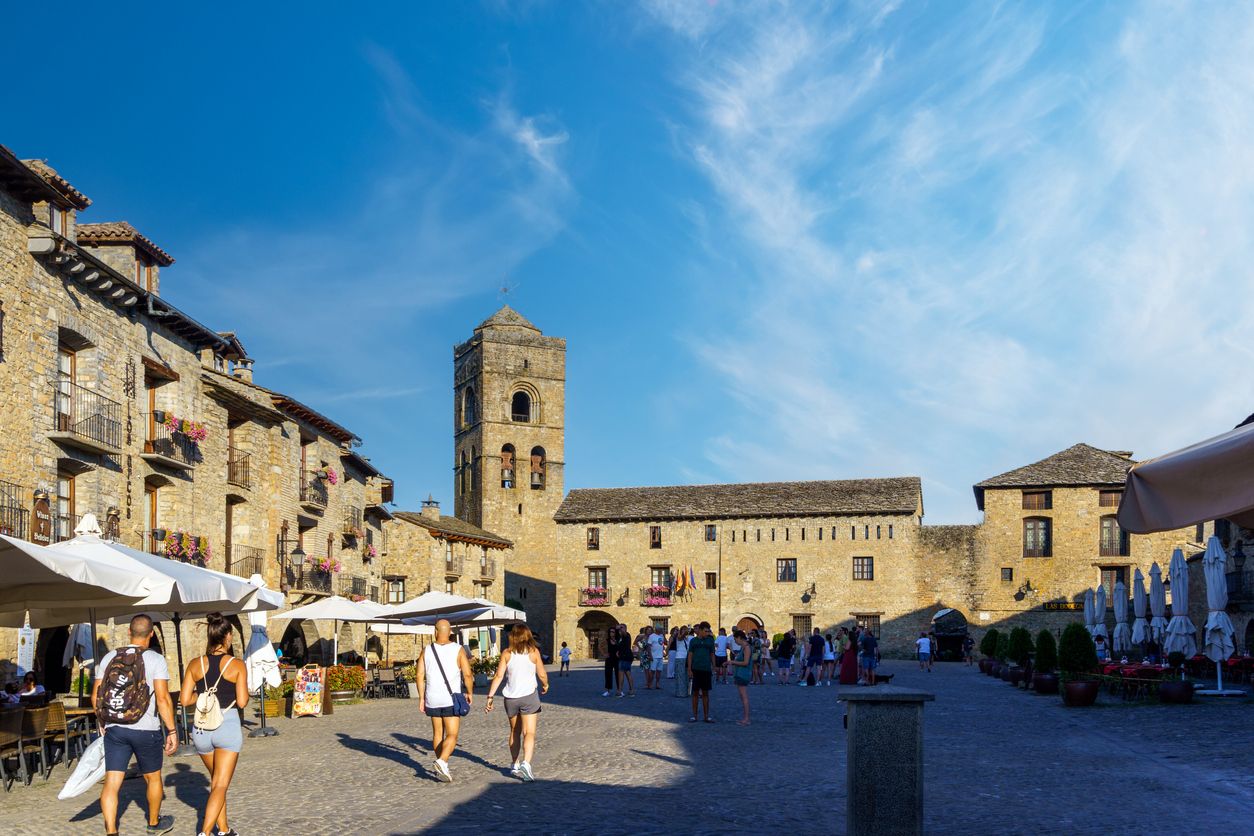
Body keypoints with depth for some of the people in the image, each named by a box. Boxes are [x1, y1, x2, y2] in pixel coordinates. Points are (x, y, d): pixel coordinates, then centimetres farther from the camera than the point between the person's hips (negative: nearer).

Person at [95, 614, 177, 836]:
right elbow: (163, 698, -15)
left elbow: (96, 696, 7)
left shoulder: (109, 658, 5)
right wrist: (172, 731, -9)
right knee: (152, 778, 18)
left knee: (111, 783, 1)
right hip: (146, 730, -2)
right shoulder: (156, 660, -8)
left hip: (114, 729, 3)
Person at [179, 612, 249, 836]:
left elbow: (184, 700, -2)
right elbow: (242, 701, -12)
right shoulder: (237, 665, -9)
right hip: (228, 726, -4)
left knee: (216, 781, 22)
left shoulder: (195, 665, 0)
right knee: (221, 785, 0)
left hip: (201, 728, 4)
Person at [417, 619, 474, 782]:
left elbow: (420, 675, 0)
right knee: (452, 735, -2)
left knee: (437, 733, 16)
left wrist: (421, 698, 8)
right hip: (451, 699, -3)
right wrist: (470, 693, 7)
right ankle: (442, 762, -24)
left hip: (432, 699, 4)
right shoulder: (458, 650, -6)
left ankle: (442, 769, 20)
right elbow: (467, 675, -9)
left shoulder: (427, 651, 2)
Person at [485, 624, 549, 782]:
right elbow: (542, 675, 0)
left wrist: (490, 696, -4)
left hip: (511, 698, 3)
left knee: (515, 732, 19)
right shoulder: (533, 652, -4)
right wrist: (545, 685, 20)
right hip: (529, 696, -3)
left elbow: (499, 676, -6)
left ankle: (515, 765, 25)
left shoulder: (506, 653, -1)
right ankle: (526, 763, -25)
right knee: (529, 733, -5)